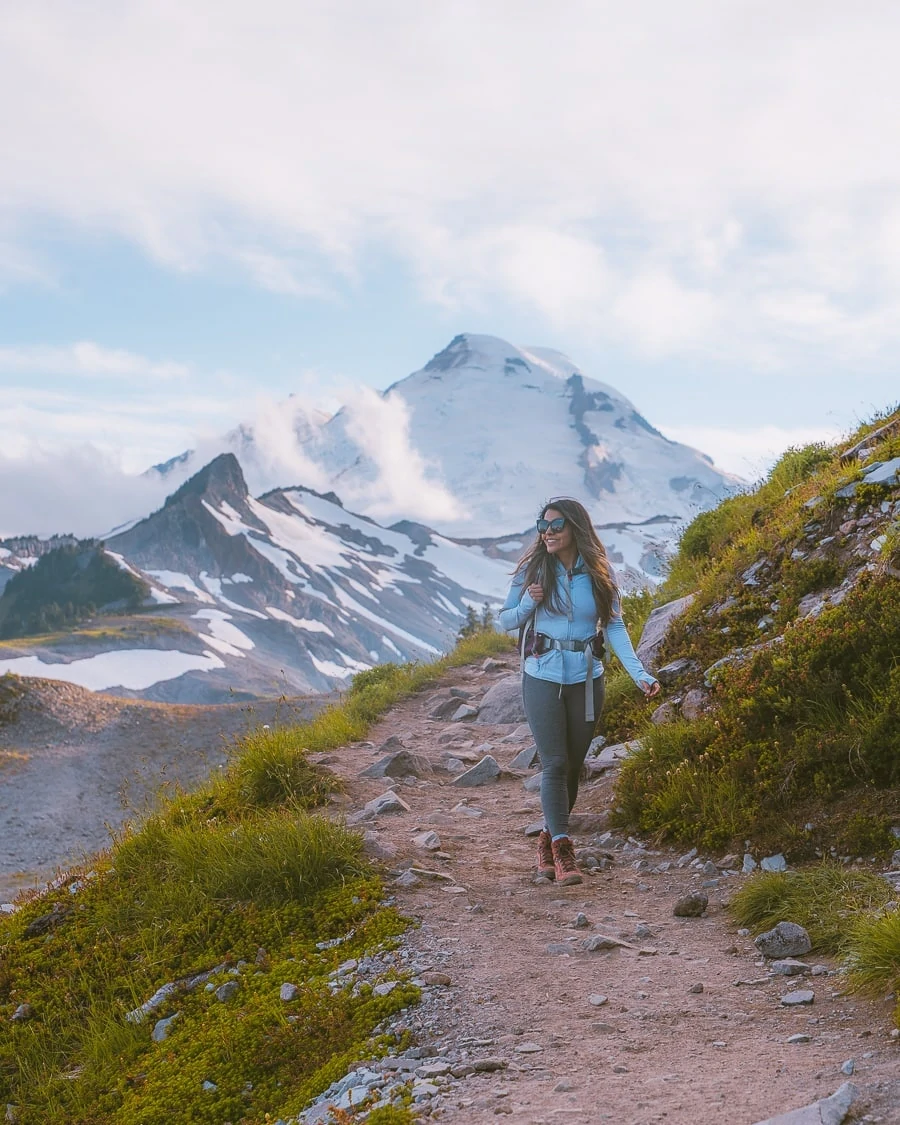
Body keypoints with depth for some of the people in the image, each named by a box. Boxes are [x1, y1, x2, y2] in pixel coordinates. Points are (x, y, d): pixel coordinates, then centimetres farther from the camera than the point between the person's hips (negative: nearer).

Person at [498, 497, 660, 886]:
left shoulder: (599, 573, 0)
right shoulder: (532, 569, -2)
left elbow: (614, 626, -2)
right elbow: (505, 621, 5)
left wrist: (639, 674, -13)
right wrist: (528, 604, -16)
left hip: (586, 680, 2)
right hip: (543, 679, -2)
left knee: (573, 766, 9)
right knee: (554, 763, -8)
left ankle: (548, 839, 26)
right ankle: (561, 850, -6)